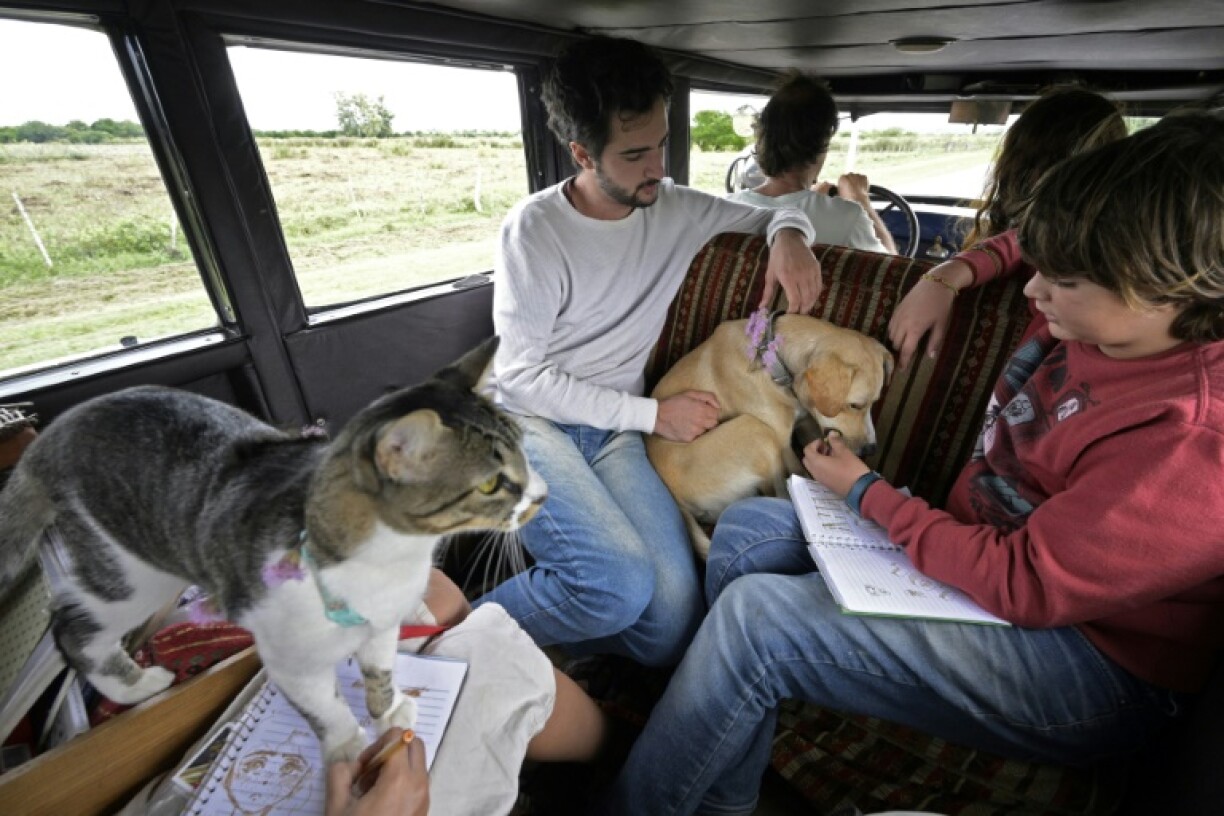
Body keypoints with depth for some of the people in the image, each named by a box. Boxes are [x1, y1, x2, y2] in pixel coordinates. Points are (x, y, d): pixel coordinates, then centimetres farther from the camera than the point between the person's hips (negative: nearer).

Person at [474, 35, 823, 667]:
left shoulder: (675, 209, 5)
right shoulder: (534, 229, -9)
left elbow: (774, 212, 20)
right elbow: (522, 376, -11)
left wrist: (790, 236, -6)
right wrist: (654, 414, -13)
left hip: (613, 433, 4)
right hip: (531, 421, -3)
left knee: (673, 627, -15)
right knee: (624, 585, -29)